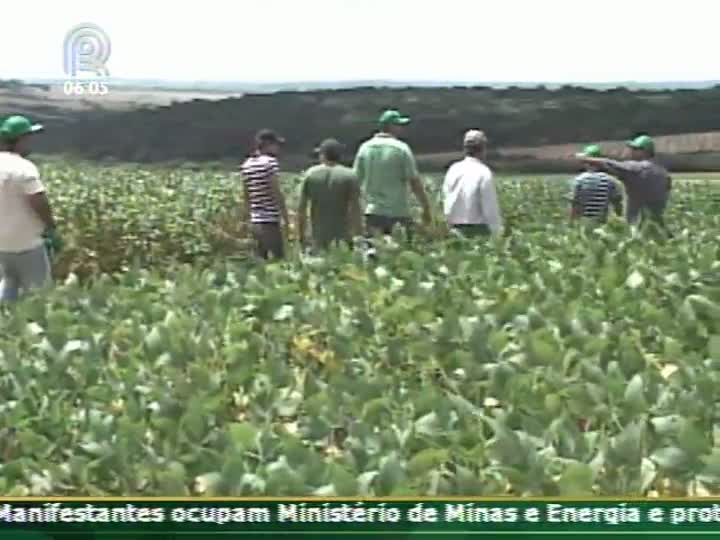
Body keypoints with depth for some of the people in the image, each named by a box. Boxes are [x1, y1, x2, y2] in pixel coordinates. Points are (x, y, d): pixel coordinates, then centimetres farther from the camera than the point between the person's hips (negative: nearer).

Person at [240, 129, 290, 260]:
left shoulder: (246, 165, 11)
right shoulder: (270, 162, -9)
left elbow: (246, 196, 15)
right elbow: (277, 194, -12)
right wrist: (286, 219, -8)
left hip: (255, 222, 7)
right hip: (270, 221, -7)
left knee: (260, 260, 11)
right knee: (278, 258, -5)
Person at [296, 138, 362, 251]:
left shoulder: (310, 174, 3)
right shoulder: (350, 176, -2)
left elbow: (301, 207, 3)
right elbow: (355, 208, -7)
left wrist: (301, 235, 9)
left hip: (319, 238, 2)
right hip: (342, 237, -2)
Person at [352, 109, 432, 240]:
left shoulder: (365, 148, 5)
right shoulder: (401, 148, -6)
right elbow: (414, 182, -8)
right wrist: (426, 208, 0)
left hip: (373, 211, 4)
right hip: (398, 212, -4)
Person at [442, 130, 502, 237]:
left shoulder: (453, 169, 6)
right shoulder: (484, 173, -11)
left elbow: (445, 200, 10)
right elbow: (491, 208, -12)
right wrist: (497, 233, -5)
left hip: (455, 230, 6)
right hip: (478, 229, -6)